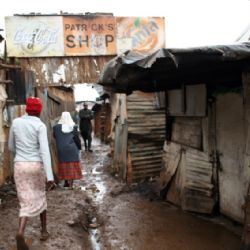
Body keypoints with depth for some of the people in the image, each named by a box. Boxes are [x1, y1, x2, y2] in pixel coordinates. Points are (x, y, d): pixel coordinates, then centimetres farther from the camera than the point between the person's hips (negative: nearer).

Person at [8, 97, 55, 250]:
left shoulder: (16, 122, 2)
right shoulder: (40, 126, -9)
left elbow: (11, 147, 12)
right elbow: (44, 151, -19)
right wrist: (50, 176, -22)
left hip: (20, 165, 2)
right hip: (36, 165, -2)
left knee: (26, 201, 5)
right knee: (40, 197, 19)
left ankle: (21, 232, -19)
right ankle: (44, 231, 30)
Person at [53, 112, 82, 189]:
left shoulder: (56, 127, -4)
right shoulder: (73, 127, -6)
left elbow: (55, 137, 9)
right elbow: (77, 139, -3)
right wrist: (79, 147, 10)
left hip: (61, 150, 1)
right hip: (72, 149, -1)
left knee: (64, 166, 14)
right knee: (72, 167, 6)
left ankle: (66, 182, 19)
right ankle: (70, 184, 7)